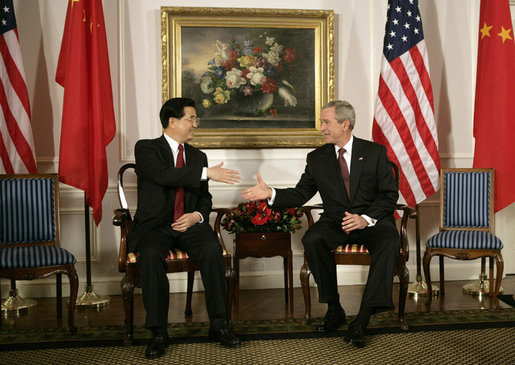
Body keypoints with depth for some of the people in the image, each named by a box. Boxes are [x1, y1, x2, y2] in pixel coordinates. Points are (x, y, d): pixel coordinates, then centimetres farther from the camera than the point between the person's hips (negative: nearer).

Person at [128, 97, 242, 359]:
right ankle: (158, 333, -21)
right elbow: (163, 175, -21)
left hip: (189, 224, 3)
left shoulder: (198, 156, 16)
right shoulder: (146, 148, 0)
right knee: (151, 254, -34)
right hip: (154, 226, -3)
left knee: (212, 249, -27)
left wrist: (197, 216, -6)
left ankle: (218, 324, -15)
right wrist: (207, 172, -24)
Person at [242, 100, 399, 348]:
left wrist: (366, 218, -19)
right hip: (334, 222, 2)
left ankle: (361, 321, -31)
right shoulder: (317, 158, 7)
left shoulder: (375, 152, 1)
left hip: (372, 221, -1)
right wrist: (271, 194, -12)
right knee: (312, 240, -30)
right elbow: (300, 194, 6)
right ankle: (334, 309, -13)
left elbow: (389, 196, -2)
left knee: (389, 241, -34)